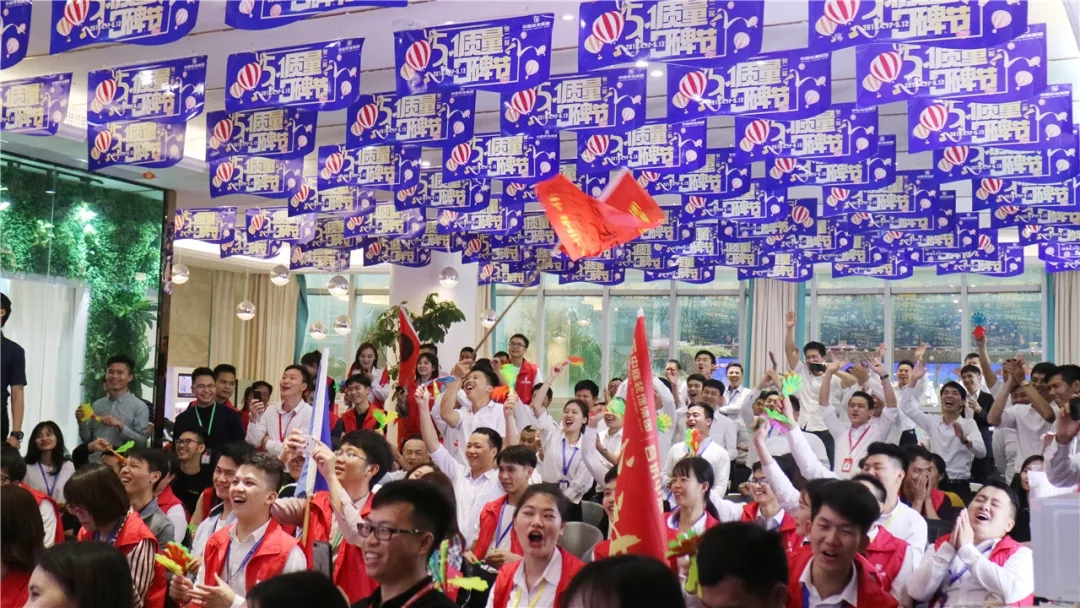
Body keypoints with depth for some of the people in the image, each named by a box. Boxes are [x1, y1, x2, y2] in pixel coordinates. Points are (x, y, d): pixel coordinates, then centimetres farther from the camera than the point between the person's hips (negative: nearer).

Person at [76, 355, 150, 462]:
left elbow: (142, 442, -8)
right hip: (93, 462, 4)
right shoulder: (97, 404, 11)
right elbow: (87, 439, 15)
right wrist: (82, 422, -1)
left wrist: (120, 426, -16)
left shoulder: (139, 406, -2)